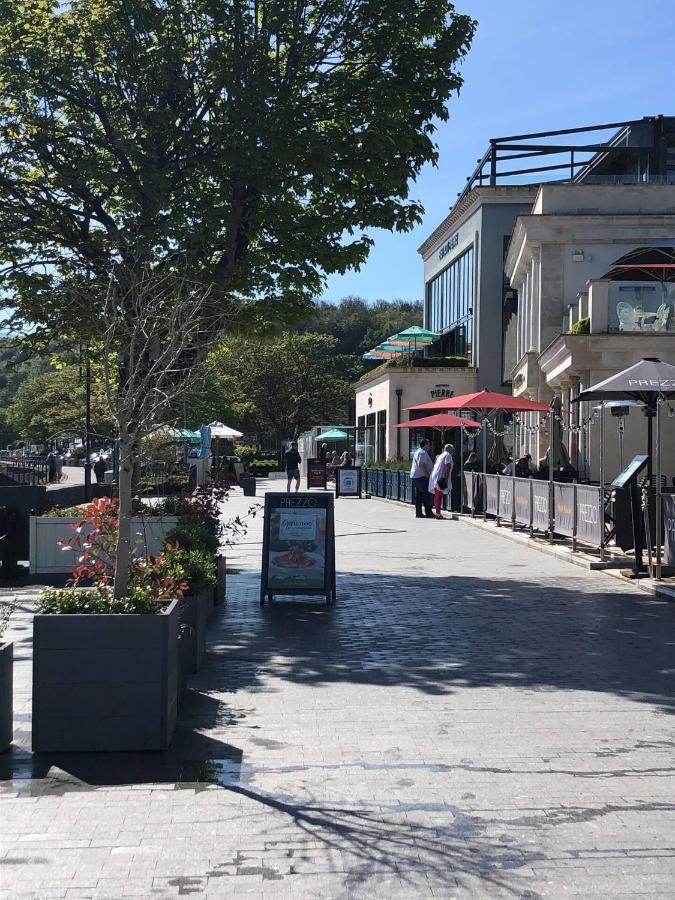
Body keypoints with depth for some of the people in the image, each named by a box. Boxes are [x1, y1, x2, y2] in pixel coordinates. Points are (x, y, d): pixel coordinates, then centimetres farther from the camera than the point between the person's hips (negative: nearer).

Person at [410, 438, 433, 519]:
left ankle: (418, 513, 10)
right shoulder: (423, 453, -13)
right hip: (421, 477, -11)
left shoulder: (417, 451, 20)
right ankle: (428, 513, -10)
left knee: (418, 496, 9)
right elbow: (421, 465, -22)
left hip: (415, 476, 11)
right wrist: (427, 475, -19)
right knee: (426, 495, -9)